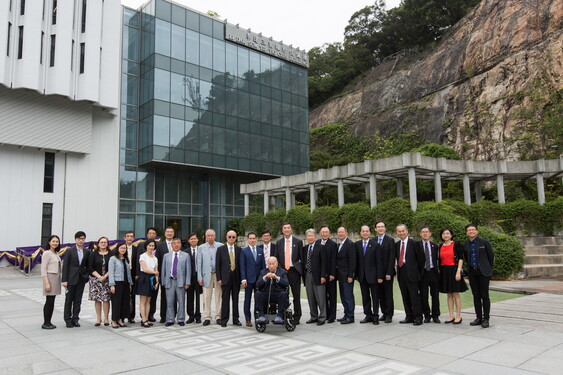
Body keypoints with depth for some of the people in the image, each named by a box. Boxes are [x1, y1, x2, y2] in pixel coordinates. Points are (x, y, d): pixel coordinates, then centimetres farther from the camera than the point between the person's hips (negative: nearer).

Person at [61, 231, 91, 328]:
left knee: (78, 300, 8)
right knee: (69, 300, 4)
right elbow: (65, 266, -6)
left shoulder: (87, 252, 6)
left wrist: (87, 276, 0)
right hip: (71, 279, -3)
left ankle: (75, 319, 16)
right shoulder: (70, 251, -4)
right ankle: (68, 320, 13)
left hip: (81, 279, 3)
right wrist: (64, 280, -10)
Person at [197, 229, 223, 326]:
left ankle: (218, 317, 12)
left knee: (219, 297, 3)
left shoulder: (220, 246, 4)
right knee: (206, 297, 1)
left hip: (218, 274, 0)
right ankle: (207, 317, 9)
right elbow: (199, 263, 6)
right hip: (207, 275, 0)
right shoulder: (201, 247, 6)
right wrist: (200, 277, 0)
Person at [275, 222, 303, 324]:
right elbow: (276, 257, 11)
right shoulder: (278, 242, 10)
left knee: (296, 295, 2)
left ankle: (296, 317, 11)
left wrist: (300, 269, -4)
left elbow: (301, 257, 4)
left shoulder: (298, 242, 4)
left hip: (294, 271, -2)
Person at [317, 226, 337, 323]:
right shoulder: (316, 243, 6)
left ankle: (332, 316, 12)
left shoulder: (333, 244, -6)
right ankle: (325, 315, 21)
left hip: (330, 274, -4)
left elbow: (333, 260, -10)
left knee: (332, 295, 5)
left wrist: (332, 274, -14)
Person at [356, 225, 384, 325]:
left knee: (375, 297, 4)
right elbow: (355, 260, 5)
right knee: (365, 297, 10)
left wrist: (380, 276, -10)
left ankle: (375, 316, 14)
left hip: (372, 275, -3)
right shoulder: (356, 245, 5)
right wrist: (356, 274, 0)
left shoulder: (375, 245, -4)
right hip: (362, 275, 3)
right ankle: (368, 315, 21)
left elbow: (379, 262, -6)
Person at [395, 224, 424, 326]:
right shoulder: (397, 244, 13)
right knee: (405, 296, 10)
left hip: (411, 272, -6)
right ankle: (409, 316, 19)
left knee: (414, 295, -6)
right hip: (401, 272, 6)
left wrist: (419, 271, 0)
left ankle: (418, 317, 2)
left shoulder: (413, 243, -6)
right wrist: (398, 269, 10)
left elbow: (421, 257, -3)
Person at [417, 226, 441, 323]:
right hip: (422, 272, -2)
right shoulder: (416, 245, 1)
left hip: (433, 272, 2)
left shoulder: (434, 246, 11)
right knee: (423, 295, 2)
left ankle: (435, 315, 16)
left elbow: (436, 260, 13)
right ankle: (427, 315, 14)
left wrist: (437, 270, 6)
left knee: (435, 295, 5)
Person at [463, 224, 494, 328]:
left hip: (483, 272, -4)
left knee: (484, 295, -3)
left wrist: (488, 269, 8)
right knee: (476, 296, 7)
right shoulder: (465, 245, 9)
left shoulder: (484, 242, -2)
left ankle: (486, 318, 4)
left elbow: (491, 256, 4)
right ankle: (479, 318, 14)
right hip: (472, 273, 4)